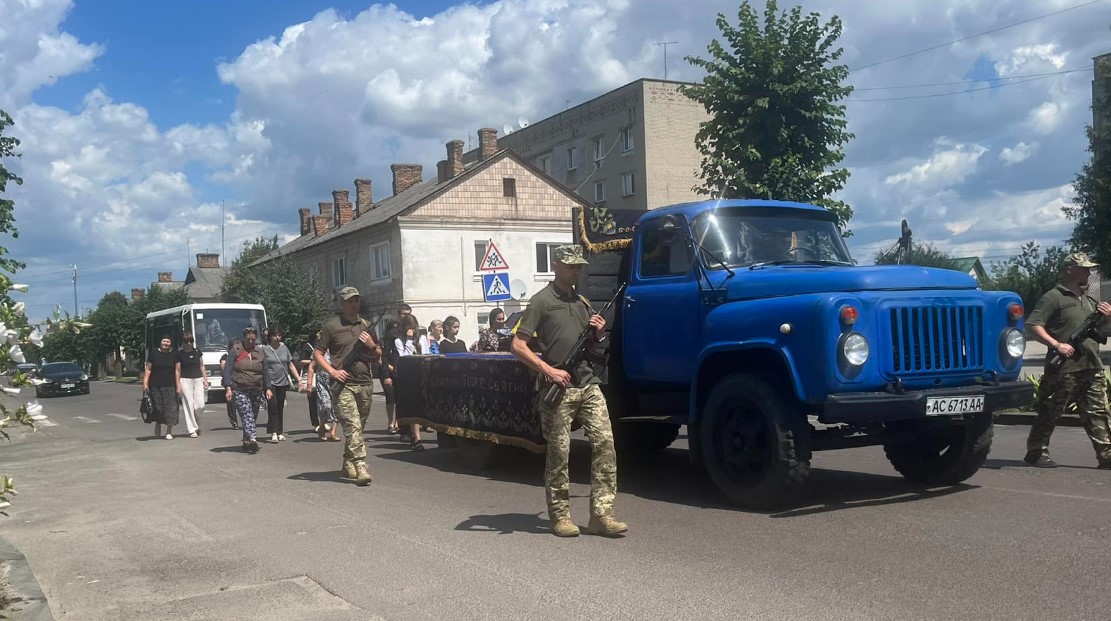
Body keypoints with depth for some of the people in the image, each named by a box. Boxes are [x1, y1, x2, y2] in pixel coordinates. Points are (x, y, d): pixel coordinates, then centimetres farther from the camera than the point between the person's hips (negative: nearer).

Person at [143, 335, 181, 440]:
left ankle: (169, 432, 2)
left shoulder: (174, 355, 6)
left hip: (170, 386, 0)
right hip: (155, 386, 0)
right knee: (157, 407, 4)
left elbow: (177, 371, 3)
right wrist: (145, 383, -4)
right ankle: (157, 431, 19)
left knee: (170, 407, -4)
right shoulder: (154, 354, 6)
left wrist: (178, 386, -2)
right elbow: (148, 369, 6)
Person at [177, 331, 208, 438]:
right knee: (188, 405, -4)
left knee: (200, 405, -4)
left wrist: (205, 380, 10)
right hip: (185, 380, -3)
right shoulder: (180, 354, -1)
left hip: (198, 379, 3)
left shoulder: (197, 352, 10)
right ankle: (192, 430, 1)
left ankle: (196, 425, 21)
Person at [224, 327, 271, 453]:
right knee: (247, 416, -18)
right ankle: (252, 439, -31)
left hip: (256, 391, 4)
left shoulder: (260, 353, 12)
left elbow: (265, 372, 16)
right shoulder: (235, 351, 0)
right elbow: (227, 370, -4)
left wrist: (267, 388, 6)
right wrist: (228, 388, -13)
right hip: (239, 391, -4)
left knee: (253, 418, 6)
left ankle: (246, 442, 17)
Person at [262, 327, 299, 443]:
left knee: (280, 407, 8)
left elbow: (291, 365, 15)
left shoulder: (284, 348, 10)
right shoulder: (265, 349, -1)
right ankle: (273, 433, -15)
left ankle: (280, 433, 15)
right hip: (269, 382, -4)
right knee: (272, 406, -12)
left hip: (282, 382, 4)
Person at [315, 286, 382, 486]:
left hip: (365, 383, 5)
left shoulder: (366, 325, 17)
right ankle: (361, 468, -23)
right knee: (353, 426, -16)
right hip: (344, 384, -5)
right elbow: (318, 354, 3)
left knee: (358, 427, 11)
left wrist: (372, 345, 0)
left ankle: (348, 465, 26)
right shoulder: (332, 325, 2)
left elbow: (378, 356, 22)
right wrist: (332, 371, -11)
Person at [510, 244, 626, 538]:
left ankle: (601, 515, -2)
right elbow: (518, 345, -7)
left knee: (605, 444, -5)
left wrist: (598, 334, 4)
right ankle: (560, 517, 11)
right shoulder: (542, 301, -1)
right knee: (558, 453, 0)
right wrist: (548, 370, -15)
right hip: (558, 390, -6)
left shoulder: (582, 302, 19)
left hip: (589, 386, 6)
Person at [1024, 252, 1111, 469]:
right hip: (1064, 369, -7)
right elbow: (1032, 326, -12)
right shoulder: (1054, 297, -5)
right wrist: (1057, 345, -19)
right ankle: (1036, 453, 10)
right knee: (1050, 413, 0)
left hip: (1091, 368, 7)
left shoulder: (1089, 300, 20)